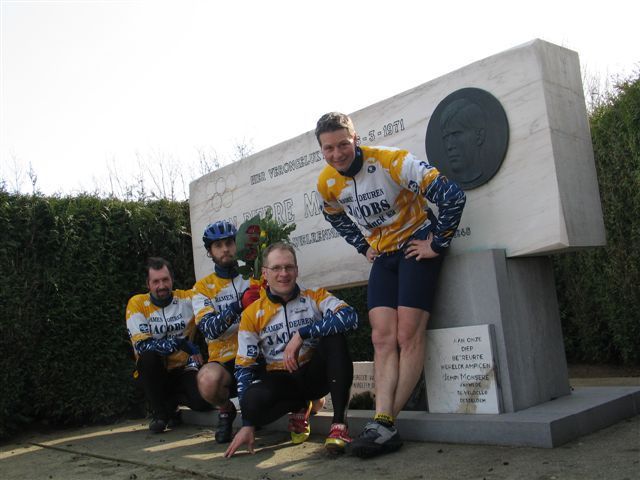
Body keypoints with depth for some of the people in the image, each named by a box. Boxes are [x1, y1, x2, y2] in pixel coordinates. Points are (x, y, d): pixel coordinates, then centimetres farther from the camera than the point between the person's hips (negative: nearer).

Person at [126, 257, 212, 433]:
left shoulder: (187, 298, -5)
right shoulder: (137, 303, -10)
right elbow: (141, 345, -21)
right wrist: (180, 343, -24)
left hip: (183, 369, 1)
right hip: (154, 371, -1)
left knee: (204, 401, -26)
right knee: (148, 355, -34)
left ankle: (172, 399, 11)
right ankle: (159, 413, -12)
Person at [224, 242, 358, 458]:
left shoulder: (315, 297, -4)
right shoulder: (252, 314, -2)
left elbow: (350, 316, -24)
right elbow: (244, 367, -2)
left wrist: (302, 334, -30)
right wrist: (248, 424, -9)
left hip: (316, 373, -1)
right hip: (281, 379, 1)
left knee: (334, 335, -29)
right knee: (252, 401, -32)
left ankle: (339, 423, -26)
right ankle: (299, 407, 4)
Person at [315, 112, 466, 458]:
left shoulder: (392, 162, -23)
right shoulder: (327, 183, -3)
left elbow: (452, 195, -24)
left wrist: (437, 243, -17)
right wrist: (364, 247, 13)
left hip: (416, 246, -6)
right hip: (383, 255, 6)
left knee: (408, 336, -10)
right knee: (383, 338, -5)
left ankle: (385, 422, -2)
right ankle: (384, 425, -9)